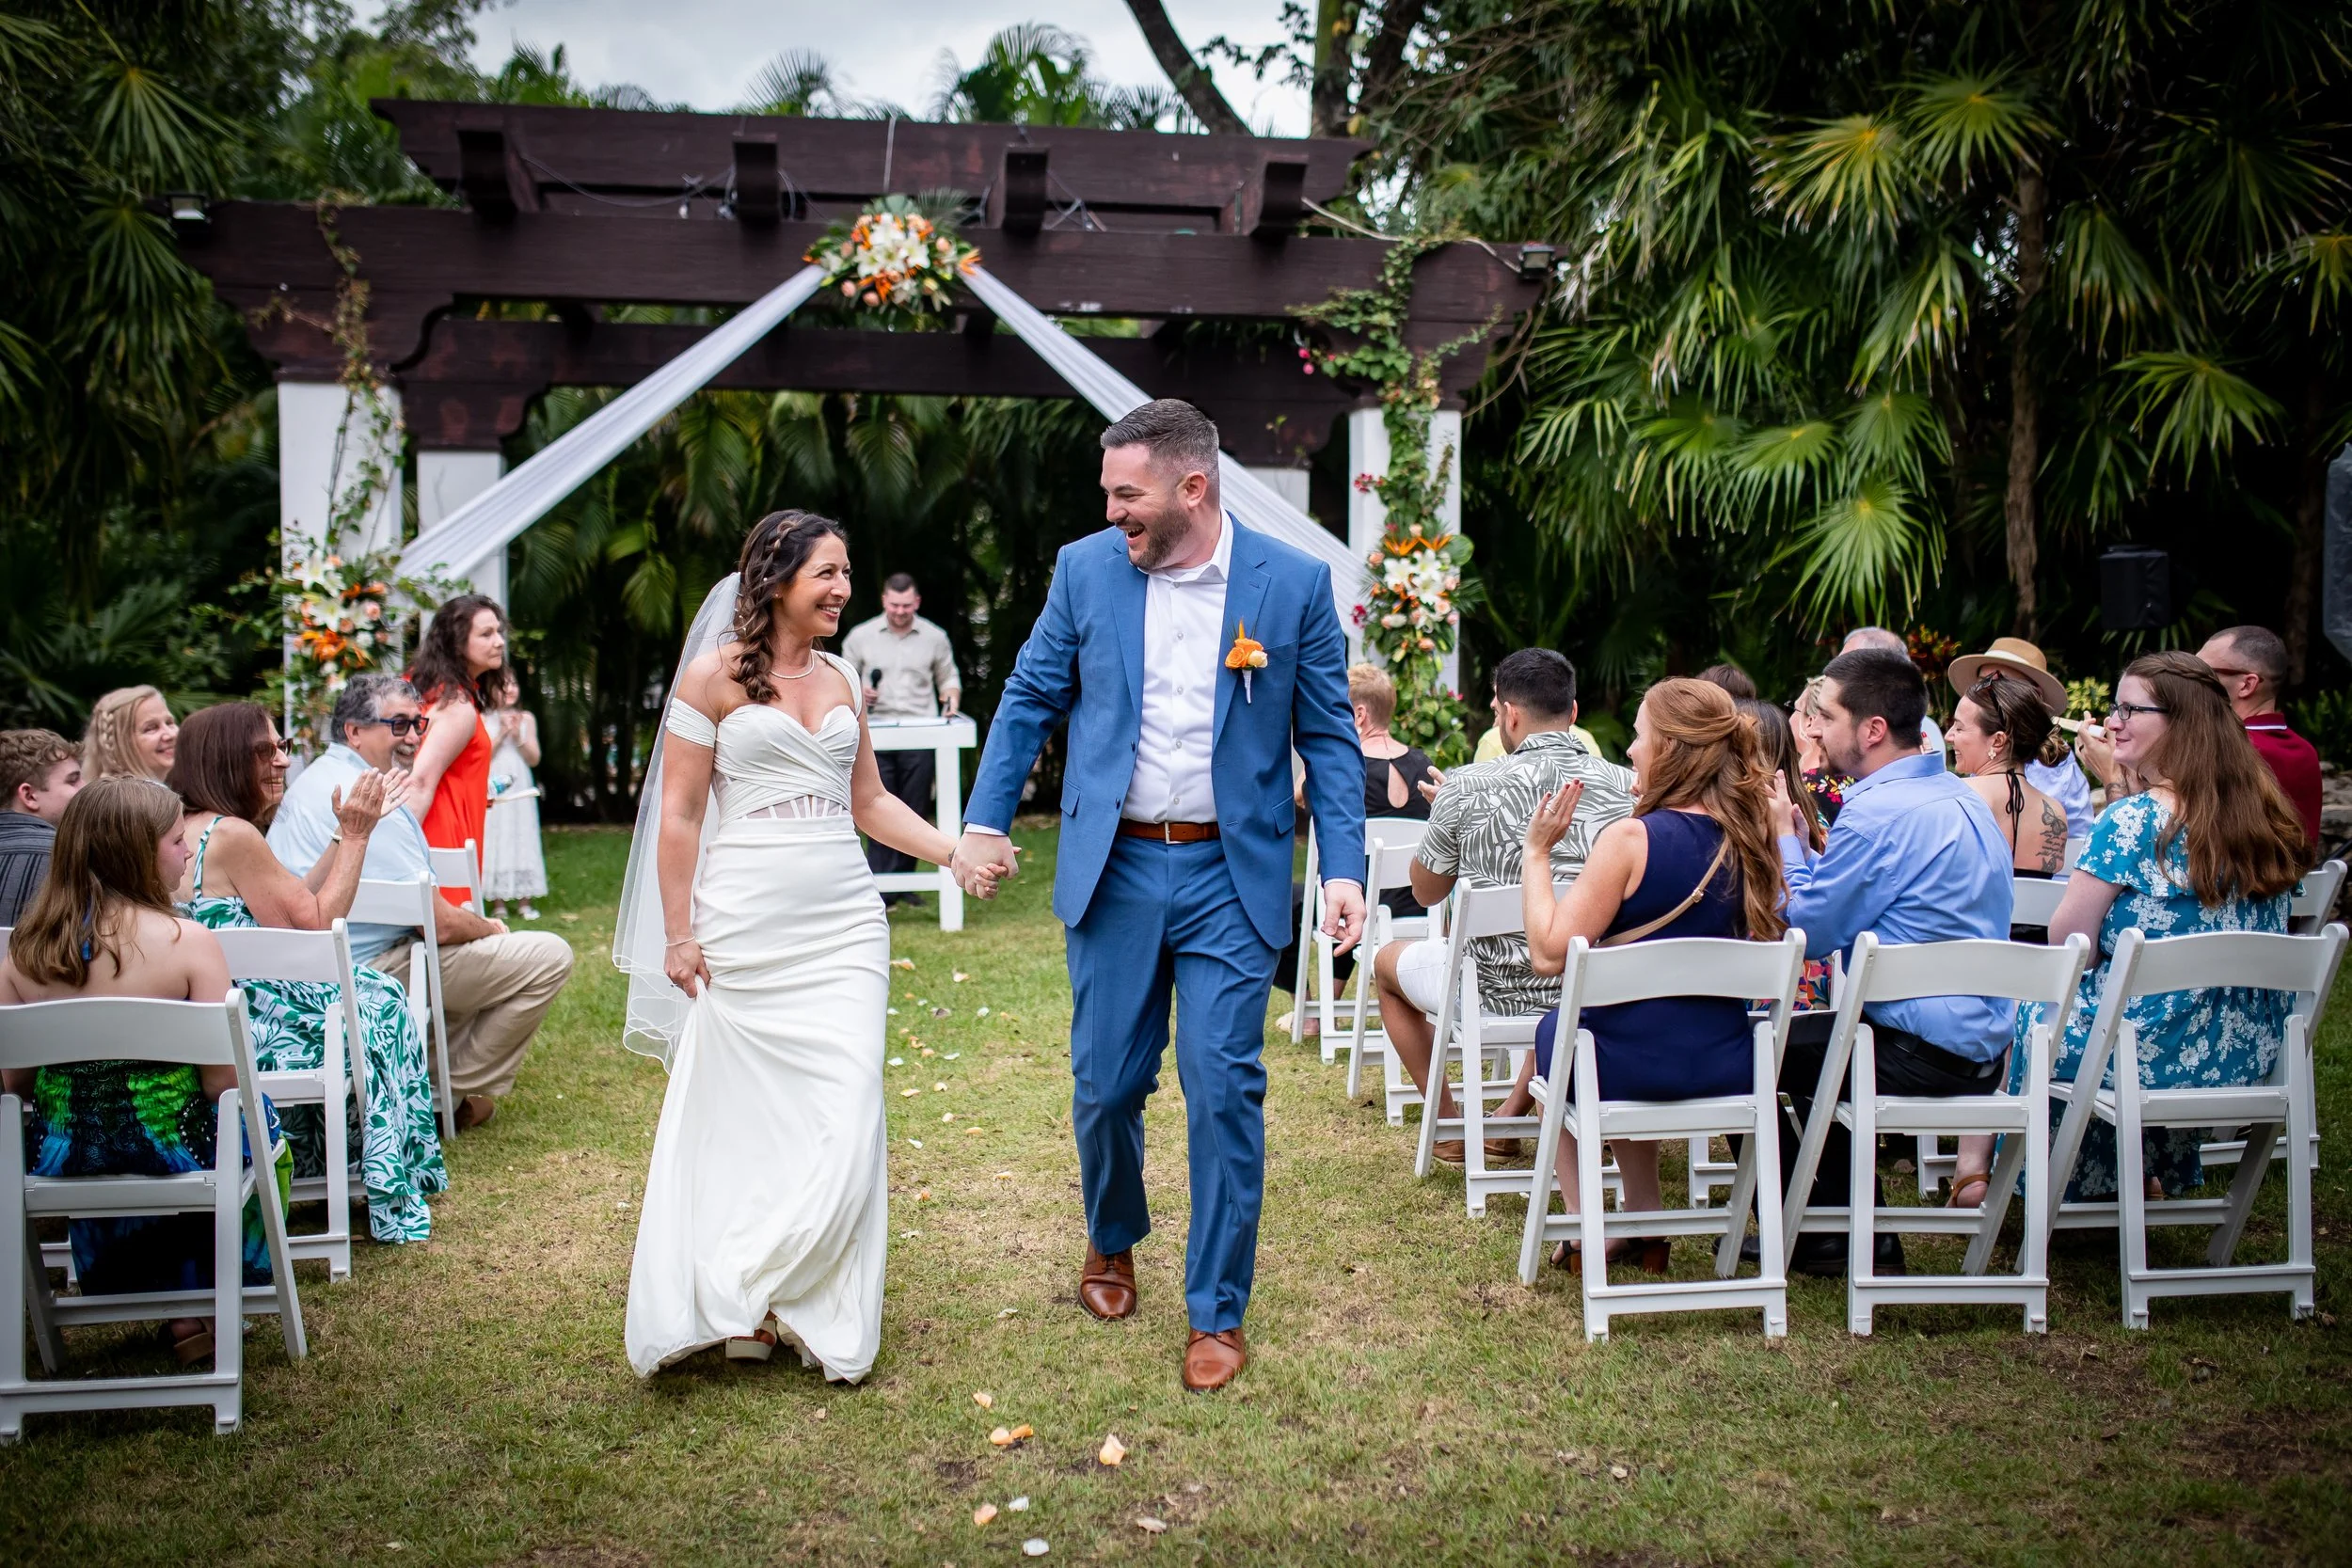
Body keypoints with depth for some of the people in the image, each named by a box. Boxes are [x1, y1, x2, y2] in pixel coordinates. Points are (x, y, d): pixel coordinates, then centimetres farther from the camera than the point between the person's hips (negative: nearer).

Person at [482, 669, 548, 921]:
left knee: (522, 841, 4)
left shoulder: (526, 718, 8)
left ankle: (525, 902, 8)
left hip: (520, 789, 3)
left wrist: (518, 736, -8)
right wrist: (501, 734, -12)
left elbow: (534, 759, 6)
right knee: (494, 841, -2)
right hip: (492, 790, -3)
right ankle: (498, 903, 2)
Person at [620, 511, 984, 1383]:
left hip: (843, 922, 5)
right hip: (747, 930, -4)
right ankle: (735, 1308, 16)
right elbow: (679, 813, -2)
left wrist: (953, 851, 8)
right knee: (743, 1117, 1)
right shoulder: (715, 677, -1)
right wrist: (677, 935, -5)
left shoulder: (843, 681, 14)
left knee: (847, 1120, -2)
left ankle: (822, 1314, 10)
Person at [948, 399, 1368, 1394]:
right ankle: (1111, 1243, 39)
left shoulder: (1293, 583, -3)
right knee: (1105, 1085, 9)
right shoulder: (1085, 570, 2)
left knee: (1224, 1090, -3)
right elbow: (1030, 699, 10)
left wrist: (1343, 868, -8)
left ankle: (1218, 1311, 14)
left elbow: (1328, 735, 1)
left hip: (1230, 875, -2)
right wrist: (985, 820, 2)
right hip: (1115, 867, 2)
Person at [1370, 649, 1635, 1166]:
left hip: (1496, 991, -3)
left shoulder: (1467, 786, -13)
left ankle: (1451, 1129, 29)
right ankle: (1511, 1118, 39)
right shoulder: (1629, 787, -7)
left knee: (1388, 960, 28)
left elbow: (1426, 891, 2)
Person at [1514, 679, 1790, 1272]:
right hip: (1727, 1064, 6)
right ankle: (1645, 1218, 37)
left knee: (1551, 1032, 29)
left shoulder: (1631, 838, -19)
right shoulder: (1749, 838, 0)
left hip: (1629, 1066, -5)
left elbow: (1549, 954, -19)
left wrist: (1537, 851, -8)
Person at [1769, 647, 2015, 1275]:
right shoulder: (1957, 795, 11)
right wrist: (1798, 840, 14)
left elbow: (1812, 933, -12)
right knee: (1811, 1034, 27)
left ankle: (1809, 1238, 19)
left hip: (1925, 1056, -10)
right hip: (1979, 1040, 10)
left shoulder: (1879, 811, -20)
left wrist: (1784, 838, -1)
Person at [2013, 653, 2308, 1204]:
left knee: (2029, 1008, 21)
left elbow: (2067, 941, -14)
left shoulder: (2132, 821, -20)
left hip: (2159, 1053, -7)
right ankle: (2147, 1174, 39)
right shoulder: (2267, 816, 2)